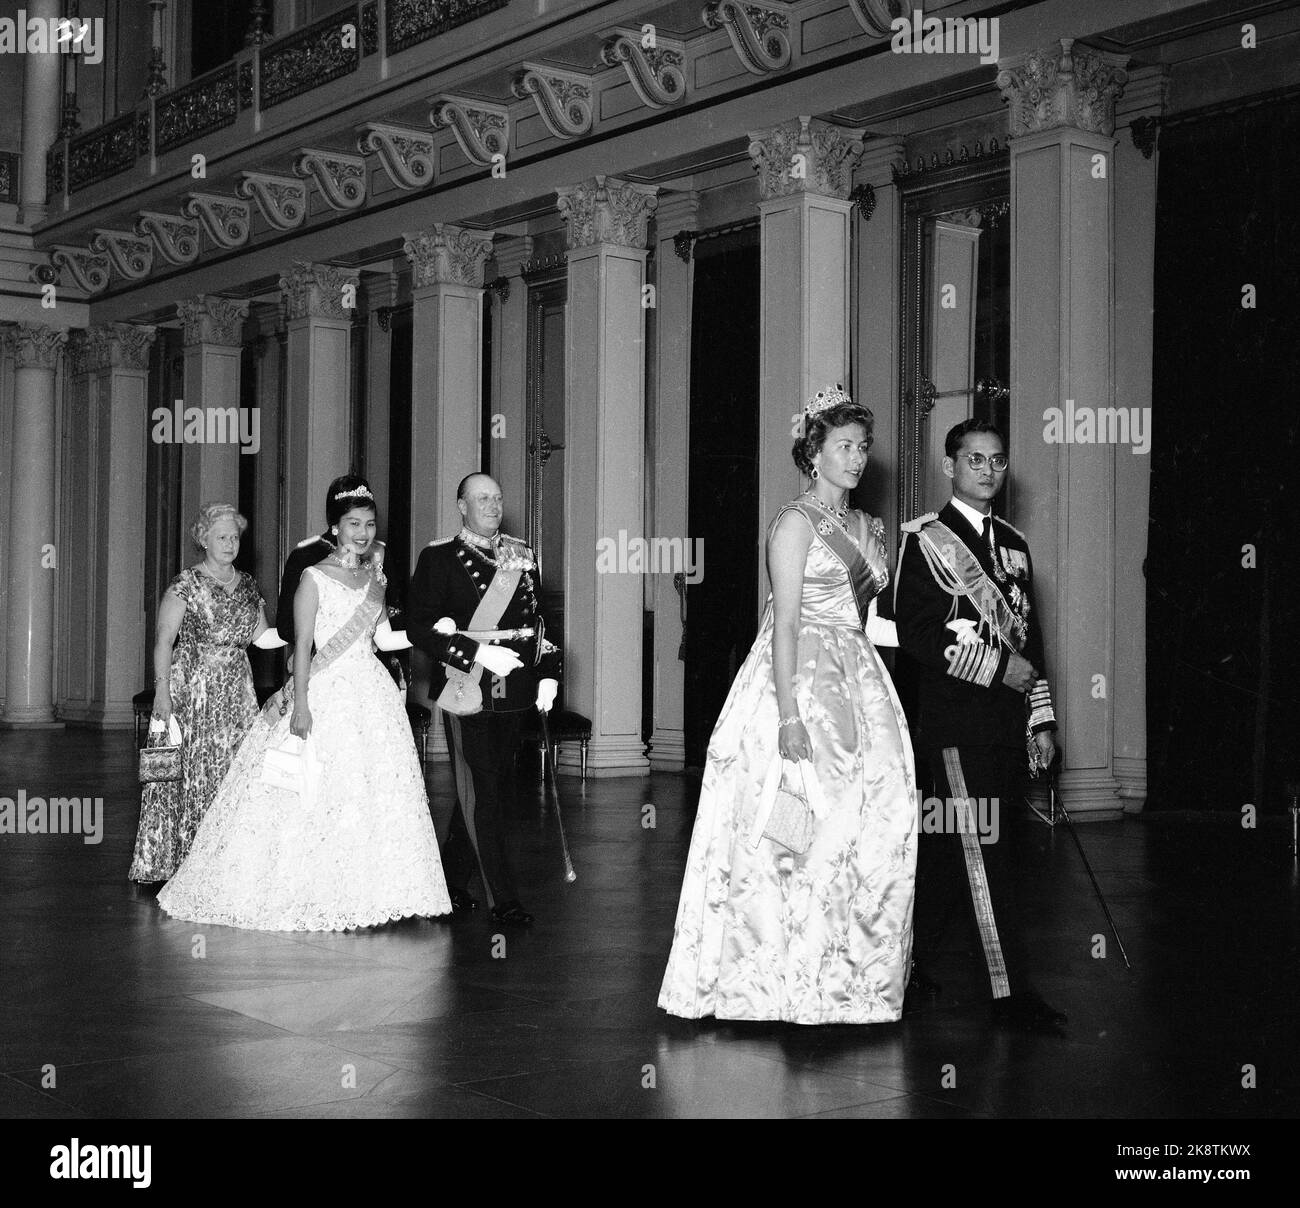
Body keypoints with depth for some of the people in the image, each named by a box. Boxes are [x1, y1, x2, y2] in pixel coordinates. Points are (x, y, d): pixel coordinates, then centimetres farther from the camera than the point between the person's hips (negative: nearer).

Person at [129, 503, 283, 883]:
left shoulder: (248, 585, 13)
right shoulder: (186, 584, -4)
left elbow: (262, 636, 12)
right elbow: (164, 640, -8)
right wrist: (162, 690, -16)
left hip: (236, 690, 5)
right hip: (192, 688, -5)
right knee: (189, 773, -6)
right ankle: (167, 863, 1)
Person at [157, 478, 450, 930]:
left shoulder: (374, 576, 12)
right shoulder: (314, 578, -5)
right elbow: (302, 645, -8)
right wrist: (300, 704, -14)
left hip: (372, 696, 6)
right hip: (326, 693, -6)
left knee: (376, 793, 4)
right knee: (317, 795, -4)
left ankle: (363, 893, 12)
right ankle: (314, 892, 5)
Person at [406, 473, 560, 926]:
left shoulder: (521, 555, 13)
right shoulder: (439, 557, -3)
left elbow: (538, 619, 17)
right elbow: (420, 627, -10)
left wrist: (548, 672, 5)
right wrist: (477, 652, -19)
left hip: (511, 692, 6)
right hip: (465, 693, -6)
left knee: (497, 792, 11)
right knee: (481, 794, -5)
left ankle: (453, 878, 28)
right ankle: (504, 900, -1)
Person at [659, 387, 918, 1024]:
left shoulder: (867, 528, 16)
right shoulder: (796, 520, -7)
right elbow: (786, 623, -15)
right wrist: (789, 714, -22)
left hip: (859, 683, 8)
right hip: (800, 680, -8)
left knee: (873, 822, 4)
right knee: (800, 824, -7)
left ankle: (849, 971, 15)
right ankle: (787, 977, 3)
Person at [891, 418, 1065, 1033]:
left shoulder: (1014, 543, 18)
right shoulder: (924, 539, -3)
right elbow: (914, 634, -12)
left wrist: (1041, 719, 15)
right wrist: (999, 669, -13)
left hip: (1007, 722, 6)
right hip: (955, 718, -6)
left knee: (951, 846, 10)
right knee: (986, 850, -8)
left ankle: (911, 958, 23)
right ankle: (1010, 993, -5)